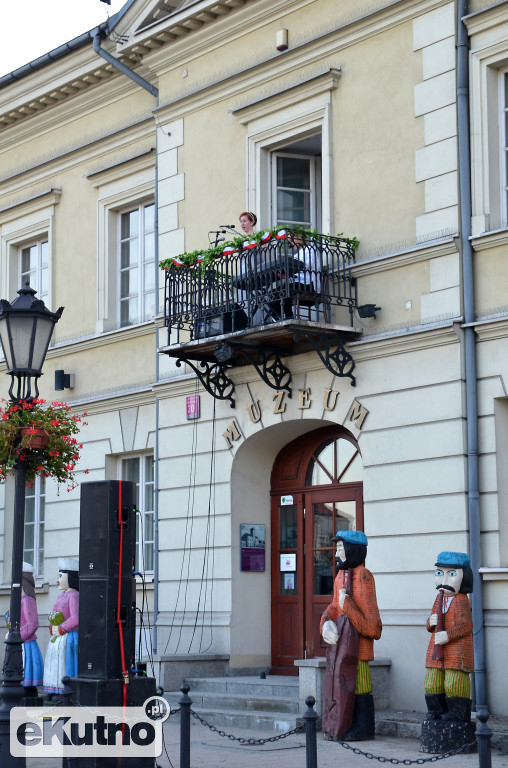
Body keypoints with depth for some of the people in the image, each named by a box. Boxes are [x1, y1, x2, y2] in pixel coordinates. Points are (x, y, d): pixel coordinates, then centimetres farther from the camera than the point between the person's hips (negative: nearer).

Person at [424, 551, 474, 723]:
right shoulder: (440, 598, 11)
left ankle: (458, 712, 4)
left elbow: (467, 625, -17)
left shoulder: (461, 600, -12)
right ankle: (437, 711, 21)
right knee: (432, 683, 10)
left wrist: (448, 635, -23)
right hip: (436, 649, 8)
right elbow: (431, 623, 20)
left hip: (456, 650, -8)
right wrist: (430, 623, -4)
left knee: (453, 683, -7)